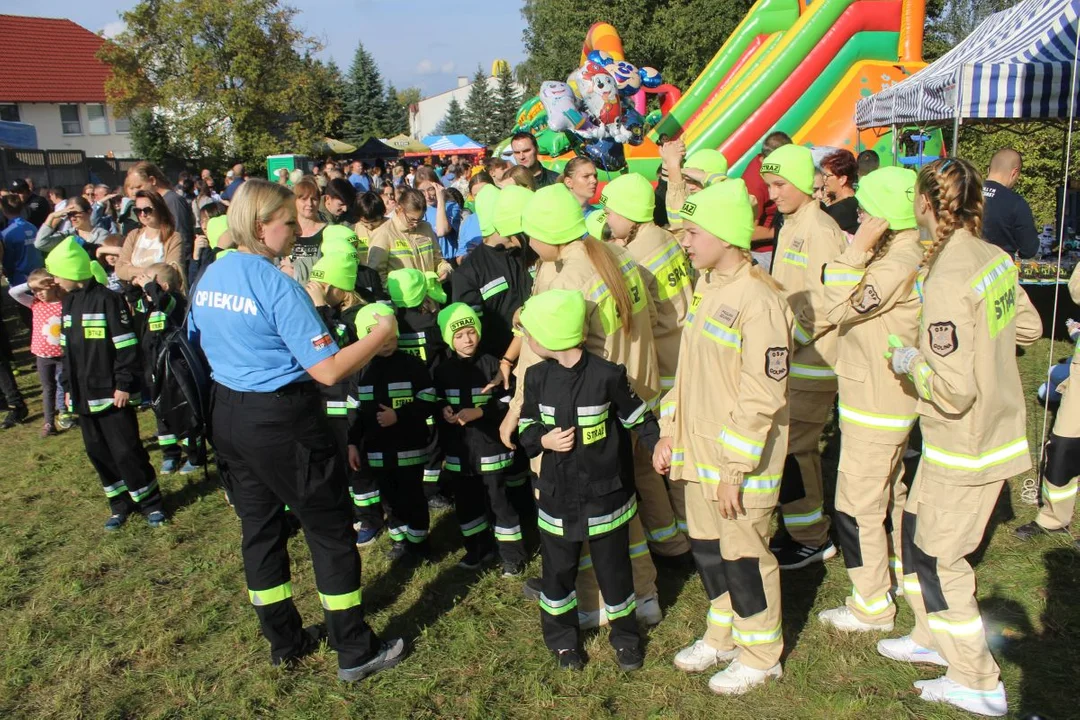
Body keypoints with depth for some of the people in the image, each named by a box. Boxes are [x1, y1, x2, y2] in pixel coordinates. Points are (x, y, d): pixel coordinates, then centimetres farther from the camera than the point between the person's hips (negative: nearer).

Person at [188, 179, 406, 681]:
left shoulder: (208, 277, 5)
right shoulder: (277, 285, -20)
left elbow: (198, 345, 17)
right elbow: (328, 370, -23)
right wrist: (380, 333, -11)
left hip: (227, 416, 8)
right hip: (282, 421, -8)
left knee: (259, 527, 17)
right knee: (330, 530, 5)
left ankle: (284, 641, 33)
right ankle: (355, 653, 16)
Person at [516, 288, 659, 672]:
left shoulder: (607, 375, -17)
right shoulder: (537, 376, -3)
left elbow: (638, 417, -4)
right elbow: (526, 429, 5)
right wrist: (544, 440, -14)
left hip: (605, 496, -3)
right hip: (557, 498, 4)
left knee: (614, 569, 11)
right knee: (557, 571, 15)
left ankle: (625, 636, 34)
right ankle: (563, 637, 37)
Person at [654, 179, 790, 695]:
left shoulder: (759, 301, -20)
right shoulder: (706, 288, 8)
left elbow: (762, 398, -22)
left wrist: (734, 470, -20)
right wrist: (670, 433, 11)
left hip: (739, 461, -8)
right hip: (698, 452, 8)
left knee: (744, 555, 8)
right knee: (706, 546, 20)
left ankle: (760, 655, 30)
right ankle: (723, 636, 41)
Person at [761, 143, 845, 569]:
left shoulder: (820, 230, -16)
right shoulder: (790, 227, 13)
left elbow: (823, 306, -21)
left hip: (812, 363, -9)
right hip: (792, 359, 9)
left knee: (791, 449, -3)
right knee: (798, 447, 16)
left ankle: (812, 539, 13)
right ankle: (803, 529, 30)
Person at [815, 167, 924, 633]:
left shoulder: (899, 264, -24)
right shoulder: (897, 255, 7)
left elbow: (840, 307, -25)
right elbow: (857, 310, 10)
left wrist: (858, 248, -25)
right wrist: (863, 250, 6)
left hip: (875, 404, -11)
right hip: (881, 398, 11)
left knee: (857, 504, -1)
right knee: (889, 491, 24)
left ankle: (872, 607, 12)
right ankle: (901, 572, 42)